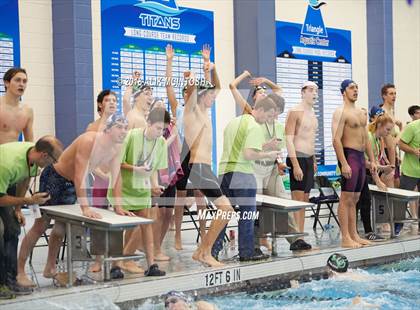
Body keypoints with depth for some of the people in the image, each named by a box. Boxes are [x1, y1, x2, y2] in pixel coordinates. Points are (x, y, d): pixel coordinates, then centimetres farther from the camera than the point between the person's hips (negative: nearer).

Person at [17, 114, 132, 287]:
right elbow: (80, 176, -36)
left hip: (72, 185, 7)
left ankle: (50, 268, 25)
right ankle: (19, 271, 1)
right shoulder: (88, 141, -32)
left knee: (61, 227, 11)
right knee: (40, 226, -5)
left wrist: (117, 207, -10)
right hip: (54, 177, -7)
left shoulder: (116, 148, -9)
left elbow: (116, 177, -4)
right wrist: (85, 208, -41)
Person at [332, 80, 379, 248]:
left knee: (354, 199, 11)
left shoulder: (362, 112, 18)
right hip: (349, 155, -8)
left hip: (361, 156, 8)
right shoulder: (341, 112, -9)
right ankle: (346, 238, -6)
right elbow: (336, 139, -17)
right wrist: (344, 164, -23)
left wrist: (372, 160, 16)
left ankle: (354, 235, 16)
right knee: (346, 199, -7)